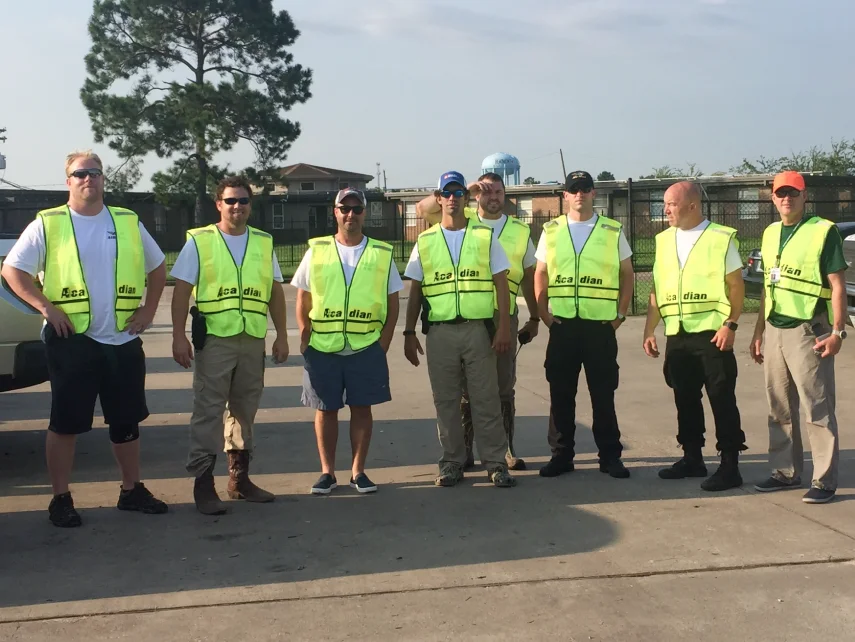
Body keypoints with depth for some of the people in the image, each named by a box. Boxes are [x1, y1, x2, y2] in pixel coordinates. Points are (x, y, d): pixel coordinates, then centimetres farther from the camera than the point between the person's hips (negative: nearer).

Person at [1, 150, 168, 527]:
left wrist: (149, 309, 7)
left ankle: (132, 490, 24)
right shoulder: (48, 224, -1)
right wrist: (46, 307, -12)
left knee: (126, 421, 11)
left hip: (124, 340, 3)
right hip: (72, 340, -3)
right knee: (66, 422, 2)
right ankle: (61, 499, 13)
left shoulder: (128, 223, 8)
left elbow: (157, 267, 18)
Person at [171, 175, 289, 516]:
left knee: (245, 409, 12)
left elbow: (275, 292, 13)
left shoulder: (264, 242, 10)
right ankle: (203, 482, 4)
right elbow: (181, 291, -4)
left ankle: (239, 477, 23)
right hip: (214, 338, -4)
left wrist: (281, 335, 8)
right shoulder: (199, 241, -1)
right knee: (208, 410, -3)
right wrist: (179, 336, -11)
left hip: (253, 340, 4)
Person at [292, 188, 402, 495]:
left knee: (362, 408, 5)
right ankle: (327, 472, 18)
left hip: (366, 347, 0)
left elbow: (392, 303, 6)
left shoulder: (382, 253, 4)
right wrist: (306, 340, 1)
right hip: (322, 348, 0)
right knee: (326, 410, 7)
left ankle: (358, 471, 17)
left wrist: (383, 344, 0)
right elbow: (302, 301, 8)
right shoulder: (316, 251, 5)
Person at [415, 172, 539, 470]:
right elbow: (423, 208, -5)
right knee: (466, 387, 6)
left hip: (503, 317, 1)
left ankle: (507, 449, 18)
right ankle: (464, 451, 15)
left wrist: (534, 318, 11)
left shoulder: (520, 230, 10)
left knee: (504, 387, 8)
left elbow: (529, 277, 14)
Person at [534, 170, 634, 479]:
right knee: (560, 393, 5)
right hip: (562, 325, 1)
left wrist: (620, 314, 1)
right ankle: (561, 454, 15)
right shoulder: (551, 231, 7)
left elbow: (627, 274, 9)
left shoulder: (613, 232, 4)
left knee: (603, 393, 4)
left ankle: (610, 455, 13)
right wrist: (544, 314, 2)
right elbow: (540, 275, 11)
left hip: (601, 324, -1)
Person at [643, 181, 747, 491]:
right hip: (676, 335, 6)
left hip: (712, 333, -5)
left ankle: (729, 466, 6)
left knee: (722, 400, -1)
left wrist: (730, 325, -14)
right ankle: (692, 458, 24)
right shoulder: (664, 240, 10)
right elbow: (657, 289, 13)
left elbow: (736, 285, -5)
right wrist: (649, 330, 9)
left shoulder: (721, 238, -5)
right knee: (685, 399, 12)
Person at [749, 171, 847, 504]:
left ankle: (824, 480, 3)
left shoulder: (823, 231, -6)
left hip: (807, 331, -7)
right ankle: (786, 471, 21)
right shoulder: (770, 233, 14)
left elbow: (838, 285, -9)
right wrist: (759, 332, 17)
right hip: (775, 330, 7)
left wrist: (837, 331, -15)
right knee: (780, 408, 11)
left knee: (817, 409, -3)